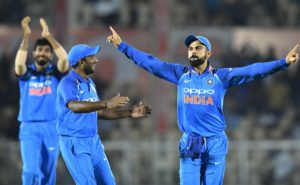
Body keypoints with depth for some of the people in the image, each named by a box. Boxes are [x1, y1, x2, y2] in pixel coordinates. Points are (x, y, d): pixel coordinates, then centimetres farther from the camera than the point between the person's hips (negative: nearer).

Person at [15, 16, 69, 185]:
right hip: (29, 128, -1)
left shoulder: (55, 73, 6)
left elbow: (64, 59, -14)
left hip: (52, 128, 1)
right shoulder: (26, 73, 6)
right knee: (31, 170, -14)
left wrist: (49, 36, -18)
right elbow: (19, 64, -17)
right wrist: (26, 37, -22)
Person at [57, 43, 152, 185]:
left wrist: (129, 113, 11)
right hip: (74, 143, -9)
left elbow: (98, 112, 20)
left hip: (93, 141, 9)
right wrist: (106, 103, -46)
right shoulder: (67, 83, -15)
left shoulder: (90, 83, 13)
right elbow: (75, 106, -35)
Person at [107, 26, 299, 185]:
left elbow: (252, 71, -10)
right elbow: (150, 63, 7)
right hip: (189, 144, 1)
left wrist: (283, 62, -20)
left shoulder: (221, 76, -1)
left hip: (215, 144, -1)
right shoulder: (180, 74, 5)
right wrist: (122, 46, 4)